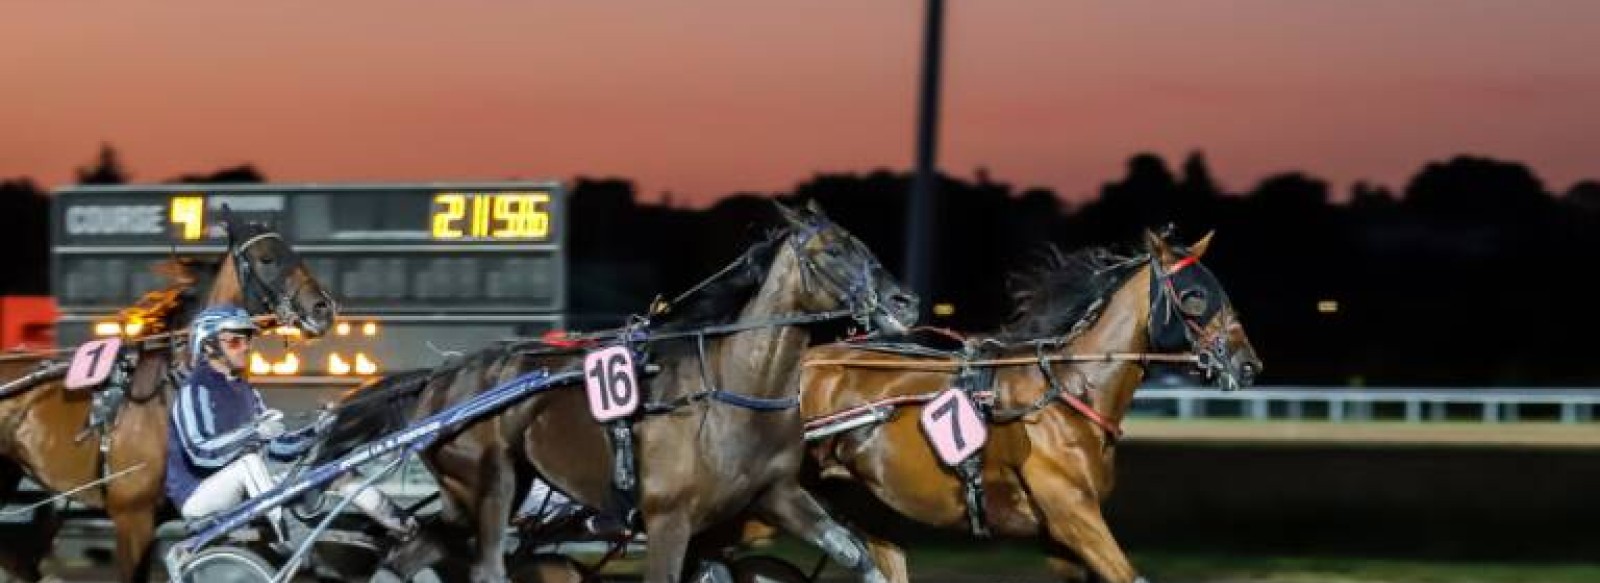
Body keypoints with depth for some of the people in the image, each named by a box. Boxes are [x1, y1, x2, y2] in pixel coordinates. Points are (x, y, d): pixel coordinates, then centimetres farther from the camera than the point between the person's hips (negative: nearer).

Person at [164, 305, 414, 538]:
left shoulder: (244, 392, 14)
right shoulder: (195, 391, -13)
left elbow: (278, 446, 12)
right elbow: (201, 453, -28)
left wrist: (316, 432, -5)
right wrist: (253, 432, -38)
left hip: (241, 495, 8)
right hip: (197, 496, -8)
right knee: (249, 458, -34)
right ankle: (284, 543, -42)